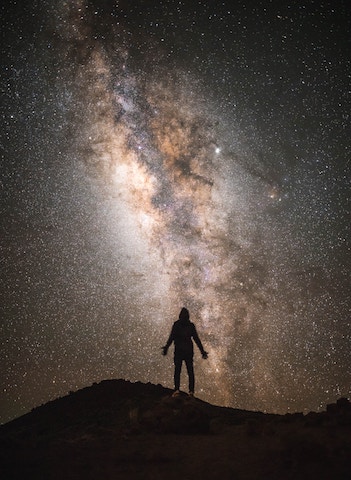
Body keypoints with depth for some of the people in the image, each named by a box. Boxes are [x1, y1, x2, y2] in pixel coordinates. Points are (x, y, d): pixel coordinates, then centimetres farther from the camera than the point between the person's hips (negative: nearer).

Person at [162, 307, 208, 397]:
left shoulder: (176, 324, -3)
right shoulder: (191, 325, 3)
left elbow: (171, 337, -8)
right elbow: (196, 339, 4)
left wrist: (166, 348, -2)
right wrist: (202, 351, 9)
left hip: (178, 351, -2)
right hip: (189, 351, 2)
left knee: (177, 370, 3)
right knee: (190, 371, 6)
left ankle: (177, 389, -9)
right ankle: (191, 390, 0)